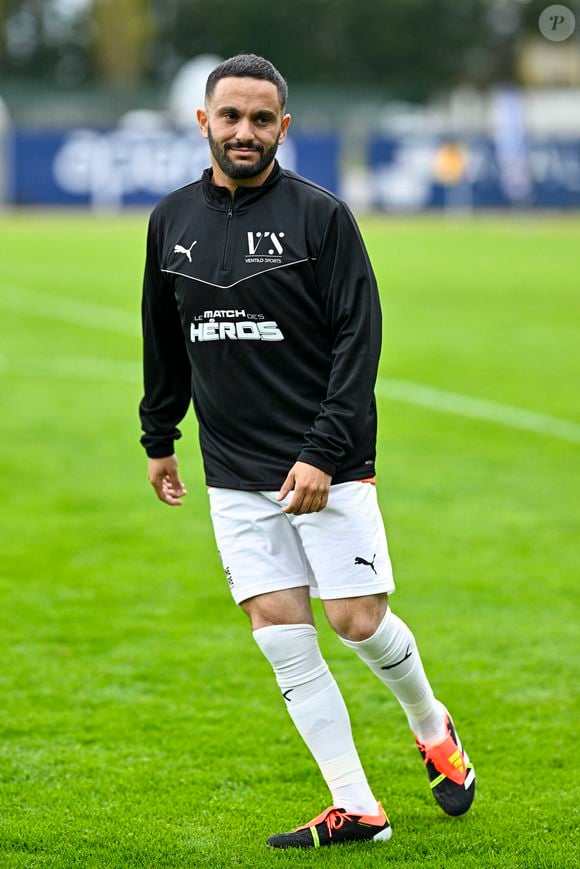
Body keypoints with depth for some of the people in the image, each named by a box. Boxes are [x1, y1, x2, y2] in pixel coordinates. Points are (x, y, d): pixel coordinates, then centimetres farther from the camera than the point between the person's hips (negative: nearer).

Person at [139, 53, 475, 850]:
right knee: (280, 634, -1)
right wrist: (159, 438, 23)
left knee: (359, 621, -4)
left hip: (327, 466, -4)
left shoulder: (320, 215, -7)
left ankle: (433, 728, 28)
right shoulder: (172, 221, 7)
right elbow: (164, 341, 20)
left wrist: (326, 451, -18)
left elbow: (359, 338, -10)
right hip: (233, 474, 4)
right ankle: (356, 809, 5)